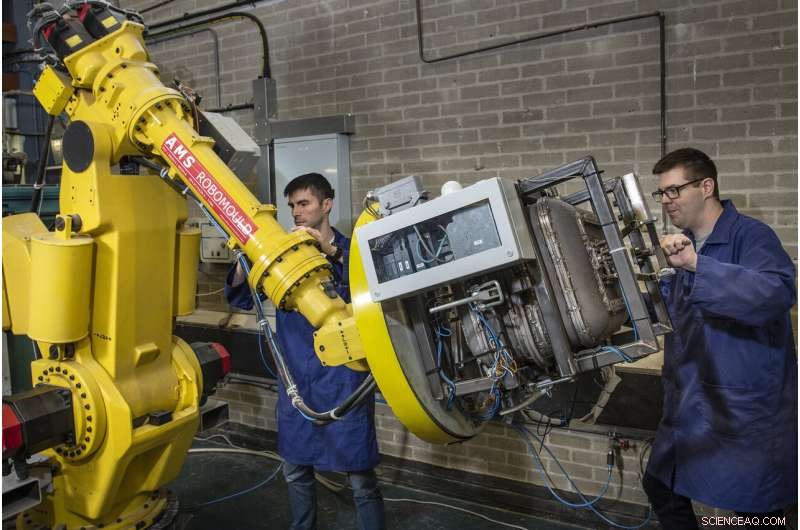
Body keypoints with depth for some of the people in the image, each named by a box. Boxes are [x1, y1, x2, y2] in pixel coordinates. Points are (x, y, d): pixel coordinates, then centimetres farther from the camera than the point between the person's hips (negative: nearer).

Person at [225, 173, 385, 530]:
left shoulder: (349, 250, -5)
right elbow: (239, 300, 4)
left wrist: (334, 252, -34)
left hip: (342, 380, -4)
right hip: (296, 380, 5)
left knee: (360, 478, 1)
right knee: (296, 470, 19)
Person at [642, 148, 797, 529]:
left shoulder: (750, 236, -15)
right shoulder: (679, 243, 7)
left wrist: (697, 264, -39)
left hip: (747, 408, -7)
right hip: (689, 403, 8)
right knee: (661, 488, 17)